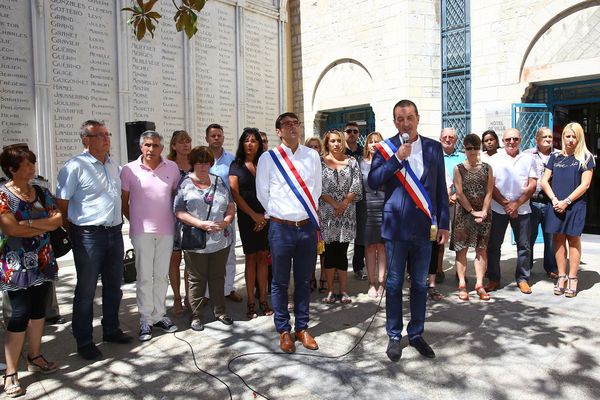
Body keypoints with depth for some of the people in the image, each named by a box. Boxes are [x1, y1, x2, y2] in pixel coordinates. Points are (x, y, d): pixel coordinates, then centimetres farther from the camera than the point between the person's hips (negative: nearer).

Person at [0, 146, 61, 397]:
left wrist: (29, 223, -16)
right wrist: (45, 226, -12)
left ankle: (35, 357, 29)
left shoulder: (41, 193, 7)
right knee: (20, 315, -5)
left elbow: (58, 219, -3)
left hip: (42, 262, 6)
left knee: (38, 310, 13)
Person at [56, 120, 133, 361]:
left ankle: (111, 330, 33)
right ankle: (84, 341, 19)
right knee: (86, 291, 4)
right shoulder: (75, 167, -11)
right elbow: (61, 203, -10)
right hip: (89, 236, -7)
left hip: (114, 232, 7)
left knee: (113, 286, 16)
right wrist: (75, 231, -3)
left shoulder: (114, 166, 11)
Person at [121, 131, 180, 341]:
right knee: (144, 277, 3)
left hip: (166, 230, 3)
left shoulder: (172, 168, 2)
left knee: (162, 275, 12)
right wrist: (135, 221, 3)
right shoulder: (129, 170, -4)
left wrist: (174, 219, 8)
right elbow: (123, 201, 4)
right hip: (141, 231, -2)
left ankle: (159, 315, 26)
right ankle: (145, 320, 16)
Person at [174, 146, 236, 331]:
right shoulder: (184, 184, -2)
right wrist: (201, 224, -19)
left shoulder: (219, 182, 10)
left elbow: (231, 206, 11)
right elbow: (179, 211, -9)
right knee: (197, 279, 7)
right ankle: (196, 315, 21)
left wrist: (226, 222, -9)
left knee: (218, 277, 14)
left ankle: (220, 311, 28)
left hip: (221, 240, 3)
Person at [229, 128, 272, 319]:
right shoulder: (236, 165, 4)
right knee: (251, 258, 2)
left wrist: (265, 215, -8)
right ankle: (251, 302, 9)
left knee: (262, 256, 4)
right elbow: (235, 194, -3)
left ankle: (263, 299, 11)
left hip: (265, 217, 2)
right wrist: (254, 215, -9)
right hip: (246, 217, -1)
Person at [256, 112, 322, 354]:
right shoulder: (268, 158, -3)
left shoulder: (312, 156, 4)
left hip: (308, 226, 3)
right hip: (281, 227, -2)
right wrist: (278, 215, 10)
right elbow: (262, 193, 4)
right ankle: (283, 330, 24)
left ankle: (302, 328, 28)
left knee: (304, 280, 13)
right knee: (280, 282, 8)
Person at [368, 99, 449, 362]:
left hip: (425, 226, 2)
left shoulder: (434, 148, 6)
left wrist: (443, 223, 5)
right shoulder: (386, 149, -1)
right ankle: (394, 336, 21)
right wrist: (397, 158, -18)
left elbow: (441, 189, 7)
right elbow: (373, 182, -11)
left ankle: (416, 334, 27)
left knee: (420, 284, 12)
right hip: (396, 225, -2)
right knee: (394, 284, 7)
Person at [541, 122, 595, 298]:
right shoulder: (555, 157, 11)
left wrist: (566, 201, -11)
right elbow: (544, 181, 7)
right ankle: (561, 277, 12)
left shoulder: (586, 157, 2)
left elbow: (585, 184, -5)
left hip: (575, 205, -3)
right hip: (556, 205, 3)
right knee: (559, 239, 5)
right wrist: (554, 200, -7)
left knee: (573, 240, 2)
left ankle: (572, 279, 8)